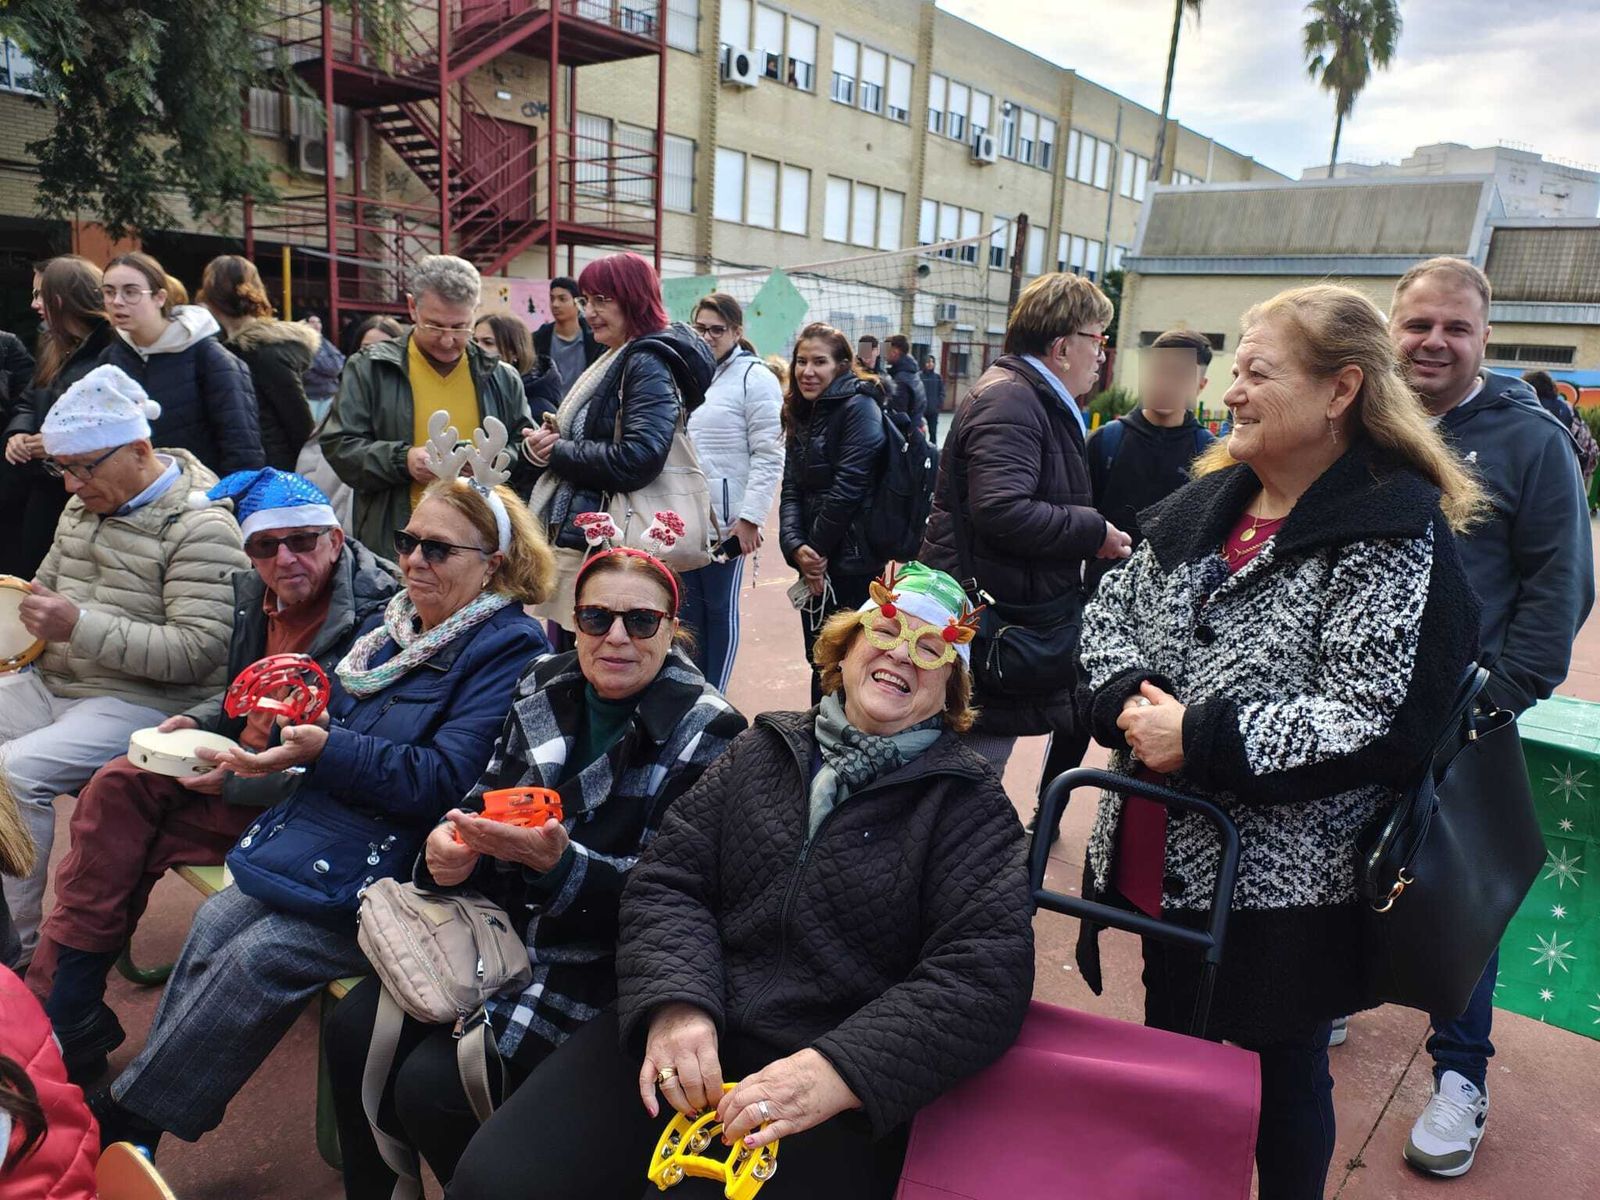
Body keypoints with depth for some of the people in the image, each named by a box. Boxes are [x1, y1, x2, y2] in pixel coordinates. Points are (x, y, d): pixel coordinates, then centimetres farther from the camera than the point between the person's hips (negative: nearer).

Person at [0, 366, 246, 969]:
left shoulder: (200, 527, -14)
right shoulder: (84, 503, 12)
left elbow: (196, 652, -21)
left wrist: (79, 626, -26)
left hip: (139, 703, -9)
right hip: (50, 683, 9)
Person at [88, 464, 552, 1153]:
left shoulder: (510, 649, -13)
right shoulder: (392, 623, 12)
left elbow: (447, 782, -21)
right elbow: (343, 728, 20)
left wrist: (326, 749, -23)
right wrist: (293, 727, -3)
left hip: (404, 867, -8)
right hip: (319, 832, 8)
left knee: (258, 957, -16)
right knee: (216, 923, -8)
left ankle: (127, 1122, 1)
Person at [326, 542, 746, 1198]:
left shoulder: (707, 732, -15)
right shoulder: (544, 687, 2)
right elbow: (486, 794, 10)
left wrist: (557, 862, -32)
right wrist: (452, 841, -14)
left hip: (595, 959, -6)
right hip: (499, 921, 6)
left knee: (431, 1084, -17)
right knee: (355, 1029, -9)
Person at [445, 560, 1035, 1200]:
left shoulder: (971, 805, 0)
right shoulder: (762, 751, 9)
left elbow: (983, 977, -11)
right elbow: (667, 883, 5)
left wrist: (838, 1073, -23)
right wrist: (674, 1001, -14)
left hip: (839, 1088, -2)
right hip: (687, 1031, 3)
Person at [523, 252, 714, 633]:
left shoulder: (648, 364, -11)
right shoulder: (612, 361, 18)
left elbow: (637, 460, -23)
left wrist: (558, 452, -11)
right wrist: (542, 444, -1)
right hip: (571, 537, 10)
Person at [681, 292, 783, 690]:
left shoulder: (755, 378, -7)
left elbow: (769, 456, -12)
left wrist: (750, 518, -16)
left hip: (726, 521, -6)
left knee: (720, 608, 4)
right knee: (687, 607, 13)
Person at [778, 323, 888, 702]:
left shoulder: (859, 408, -11)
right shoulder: (802, 415, 13)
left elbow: (848, 487, -18)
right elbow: (792, 490, 6)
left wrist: (818, 550, -12)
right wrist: (796, 547, -10)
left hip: (853, 562, -7)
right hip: (815, 563, 7)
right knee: (820, 661, 16)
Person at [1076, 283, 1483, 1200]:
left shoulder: (1394, 534, -16)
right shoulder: (1206, 501, 5)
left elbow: (1375, 719, -24)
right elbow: (1111, 612, 7)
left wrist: (1201, 737, -24)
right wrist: (1127, 701, -12)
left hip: (1283, 883, -7)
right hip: (1167, 857, 7)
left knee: (1283, 1074, 15)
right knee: (1170, 1052, 24)